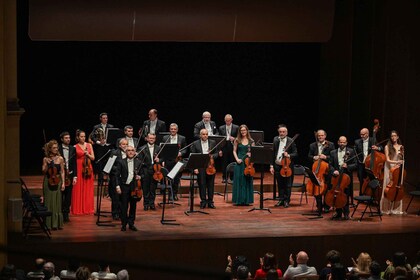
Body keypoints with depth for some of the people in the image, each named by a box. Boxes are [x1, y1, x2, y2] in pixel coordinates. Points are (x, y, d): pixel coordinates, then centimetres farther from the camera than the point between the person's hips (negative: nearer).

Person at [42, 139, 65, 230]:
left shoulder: (60, 159, 4)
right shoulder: (46, 159, 2)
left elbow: (62, 172, 5)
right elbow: (43, 171, 0)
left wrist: (63, 183, -1)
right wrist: (47, 164, -15)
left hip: (57, 181, 1)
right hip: (48, 181, -1)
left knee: (57, 202, 1)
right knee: (49, 202, 0)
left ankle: (57, 223, 6)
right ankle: (49, 223, 4)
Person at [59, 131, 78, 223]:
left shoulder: (72, 149, 8)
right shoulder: (58, 149, -2)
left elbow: (74, 164, 7)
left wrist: (74, 176, 0)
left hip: (69, 176, 3)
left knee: (68, 196, 5)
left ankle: (66, 214, 12)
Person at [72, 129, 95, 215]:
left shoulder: (89, 145, 9)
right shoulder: (75, 147, 0)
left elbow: (93, 158, 7)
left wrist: (88, 154, -10)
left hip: (88, 168, 3)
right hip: (78, 169, -3)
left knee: (88, 190, 5)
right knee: (78, 189, -2)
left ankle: (88, 208, 11)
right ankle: (78, 209, 3)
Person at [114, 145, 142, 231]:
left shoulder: (138, 162, 7)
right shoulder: (121, 162, 0)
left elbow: (141, 174, 14)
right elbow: (117, 175, -2)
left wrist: (139, 177, -8)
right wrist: (117, 186, -10)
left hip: (134, 187, 2)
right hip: (124, 186, -2)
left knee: (133, 206, 7)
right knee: (124, 207, 1)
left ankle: (131, 224, 16)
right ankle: (124, 224, 10)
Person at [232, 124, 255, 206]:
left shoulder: (251, 141, 7)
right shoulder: (237, 140, 5)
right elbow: (234, 151, 7)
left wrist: (250, 154, -14)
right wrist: (237, 159, -8)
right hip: (240, 162, -1)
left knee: (247, 181, 1)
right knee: (239, 180, -1)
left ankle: (246, 200, 7)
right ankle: (239, 200, 3)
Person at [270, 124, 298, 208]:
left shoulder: (291, 141, -5)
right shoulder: (275, 140, 5)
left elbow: (295, 154, -3)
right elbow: (272, 153, 6)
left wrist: (289, 155, -23)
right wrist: (271, 165, 2)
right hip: (277, 165, 3)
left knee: (287, 184, 2)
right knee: (280, 184, 11)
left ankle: (286, 200, 10)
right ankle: (281, 199, 21)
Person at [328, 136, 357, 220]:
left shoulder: (351, 151, 3)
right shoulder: (333, 153, 10)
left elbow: (355, 165, 0)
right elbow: (330, 165, 7)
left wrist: (347, 166, -17)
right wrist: (333, 171, -12)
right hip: (336, 176, 2)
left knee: (345, 195, -2)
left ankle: (346, 213, 10)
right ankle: (338, 212, 17)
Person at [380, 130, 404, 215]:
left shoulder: (401, 147, 10)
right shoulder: (388, 147, -1)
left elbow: (402, 159, 15)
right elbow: (388, 160, -8)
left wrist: (402, 154, -5)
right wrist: (396, 162, -22)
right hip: (389, 168, -3)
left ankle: (396, 208, 5)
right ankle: (387, 208, 0)